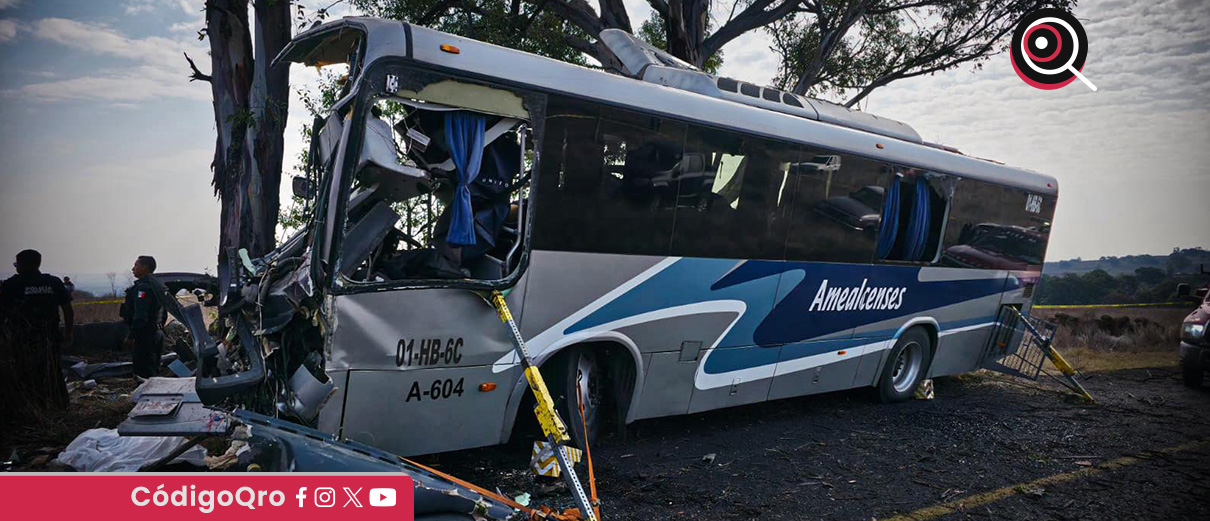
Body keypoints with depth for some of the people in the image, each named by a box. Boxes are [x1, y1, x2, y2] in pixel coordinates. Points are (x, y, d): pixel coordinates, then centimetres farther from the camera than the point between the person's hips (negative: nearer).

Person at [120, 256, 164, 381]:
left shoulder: (143, 287, -15)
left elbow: (140, 316, -23)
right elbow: (163, 314, 21)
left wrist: (131, 336, -21)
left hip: (145, 337, -10)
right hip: (156, 334, 10)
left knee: (143, 374, -8)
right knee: (153, 372, 16)